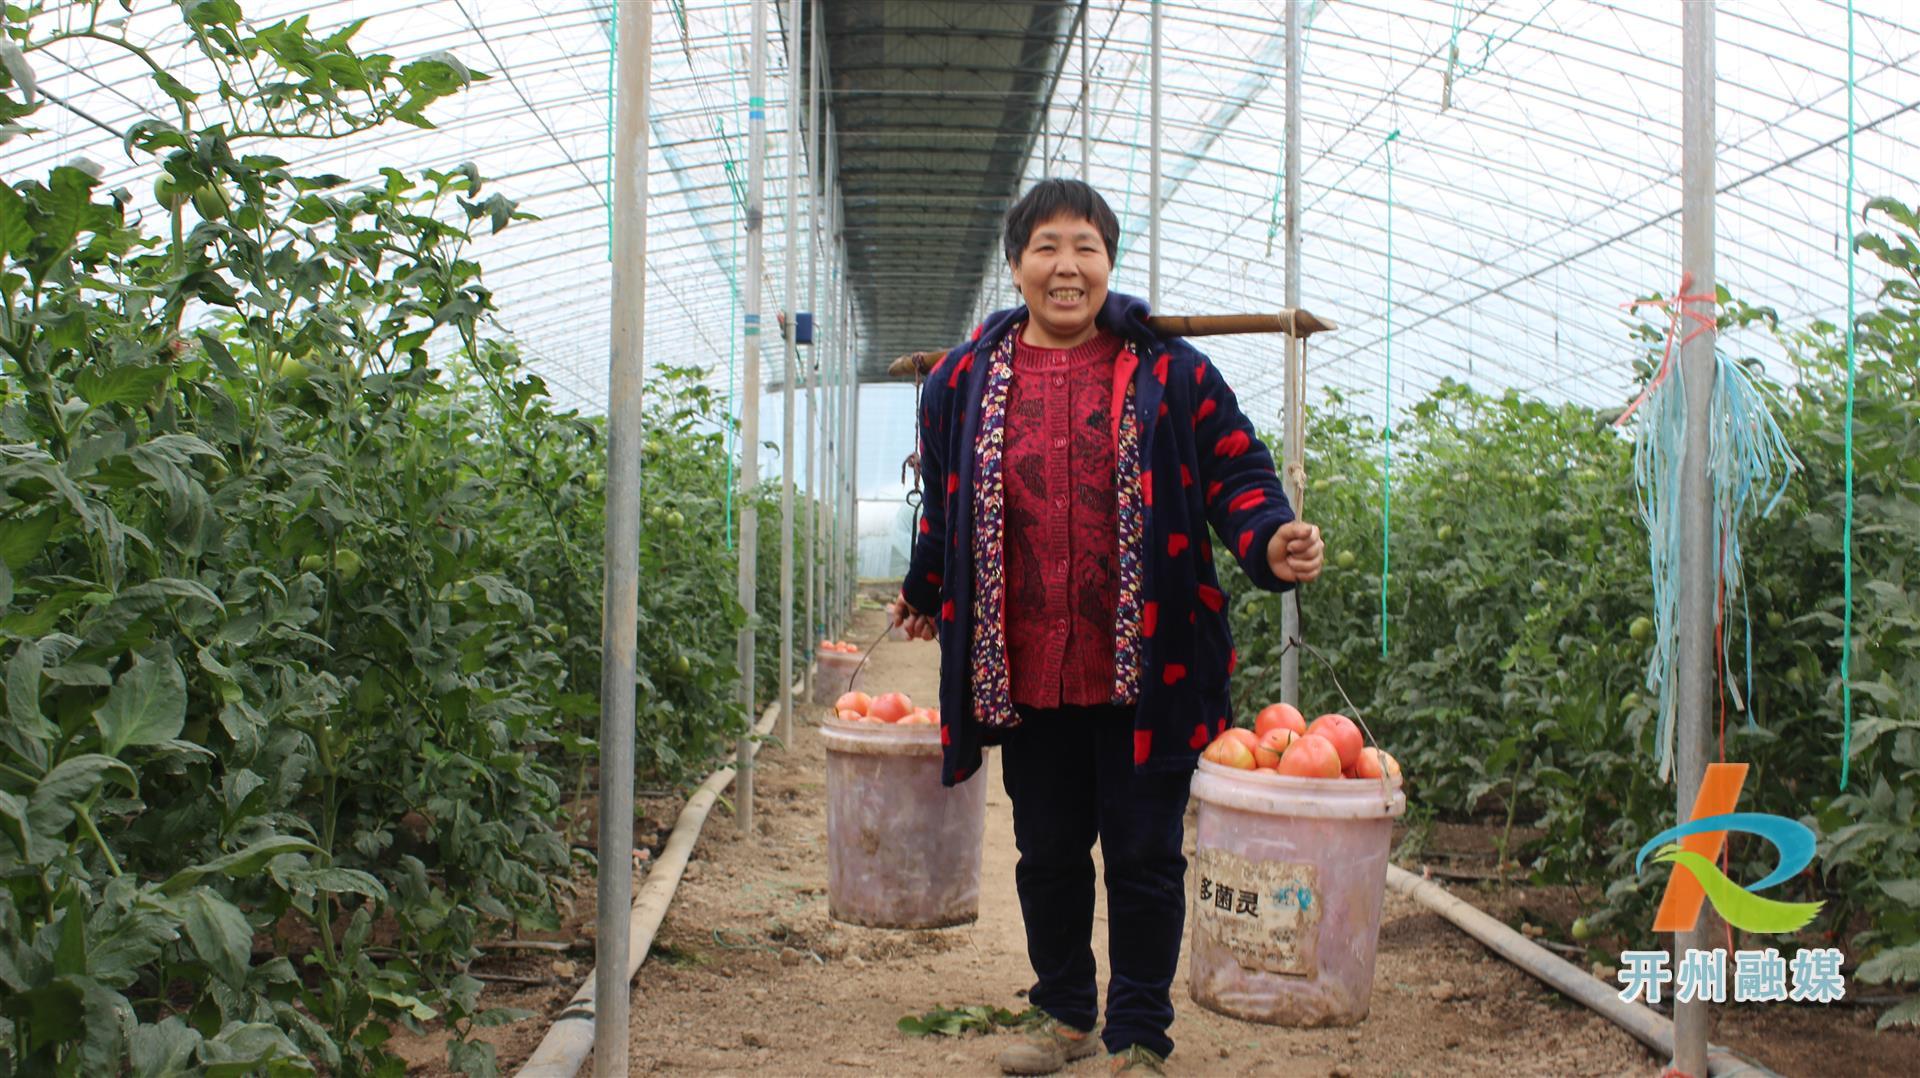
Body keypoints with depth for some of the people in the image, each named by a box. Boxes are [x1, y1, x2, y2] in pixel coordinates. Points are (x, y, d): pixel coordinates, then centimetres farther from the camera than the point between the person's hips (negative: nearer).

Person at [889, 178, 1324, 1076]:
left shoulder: (1169, 372, 1)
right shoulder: (965, 380, 7)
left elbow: (1236, 473, 1)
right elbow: (943, 506, 20)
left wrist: (1270, 542, -17)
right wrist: (924, 592, 30)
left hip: (1143, 671, -2)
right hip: (1025, 674, 3)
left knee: (1144, 857, 6)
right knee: (1047, 852, 15)